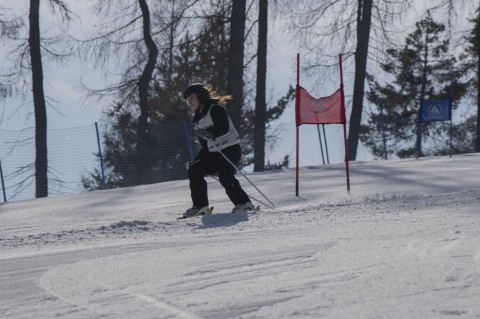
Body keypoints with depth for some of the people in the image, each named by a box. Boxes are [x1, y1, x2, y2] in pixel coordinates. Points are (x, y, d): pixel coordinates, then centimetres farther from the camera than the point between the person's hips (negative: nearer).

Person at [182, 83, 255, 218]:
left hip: (230, 149, -9)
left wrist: (209, 133, -35)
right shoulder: (198, 118, 19)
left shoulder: (215, 109, -7)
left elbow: (224, 127, -22)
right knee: (194, 170, 2)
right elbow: (205, 146, 23)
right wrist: (195, 161, 17)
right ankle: (200, 206, 5)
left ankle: (244, 203, -22)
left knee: (225, 176, -26)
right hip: (214, 153, 9)